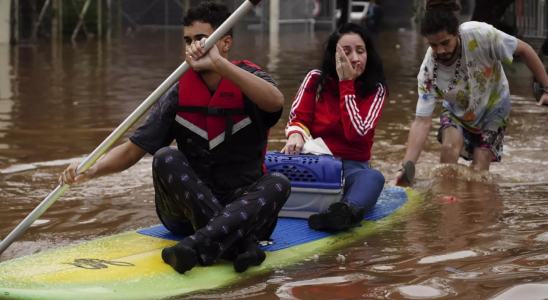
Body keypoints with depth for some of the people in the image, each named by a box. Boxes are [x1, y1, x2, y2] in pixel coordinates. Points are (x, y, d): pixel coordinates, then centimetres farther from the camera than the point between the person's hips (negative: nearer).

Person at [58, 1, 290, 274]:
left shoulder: (249, 79, -6)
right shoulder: (179, 95, -1)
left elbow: (275, 102, -32)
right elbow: (132, 149, -4)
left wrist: (218, 64, -41)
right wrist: (91, 170, -24)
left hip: (244, 208, -2)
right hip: (187, 209, 2)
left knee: (278, 184, -30)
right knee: (165, 158, -24)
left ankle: (199, 245, -47)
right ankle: (240, 244, -35)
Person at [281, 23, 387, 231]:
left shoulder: (375, 89, 2)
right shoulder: (316, 79, 5)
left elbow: (355, 132, -11)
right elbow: (297, 119, -1)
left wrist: (346, 83, -11)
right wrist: (295, 135, -26)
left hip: (352, 167, -2)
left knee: (373, 177, -38)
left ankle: (348, 209, -72)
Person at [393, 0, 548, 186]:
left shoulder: (479, 34, -36)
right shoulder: (428, 71, -30)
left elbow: (523, 50, -20)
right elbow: (422, 122, -30)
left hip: (493, 107, 0)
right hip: (458, 111, 0)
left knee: (479, 170, -9)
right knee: (449, 147, -27)